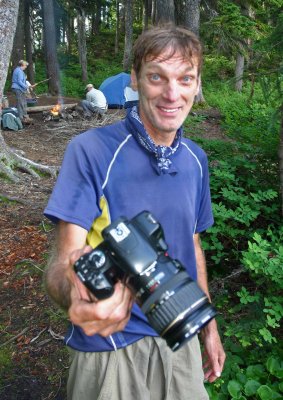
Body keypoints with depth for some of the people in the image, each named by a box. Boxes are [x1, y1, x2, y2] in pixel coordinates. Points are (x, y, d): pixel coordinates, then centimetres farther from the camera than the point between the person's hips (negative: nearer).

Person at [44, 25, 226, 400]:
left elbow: (192, 245, 8)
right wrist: (76, 294, -44)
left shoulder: (196, 158, 0)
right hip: (112, 345, -4)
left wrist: (209, 327, 11)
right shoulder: (91, 150, -18)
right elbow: (63, 261, -21)